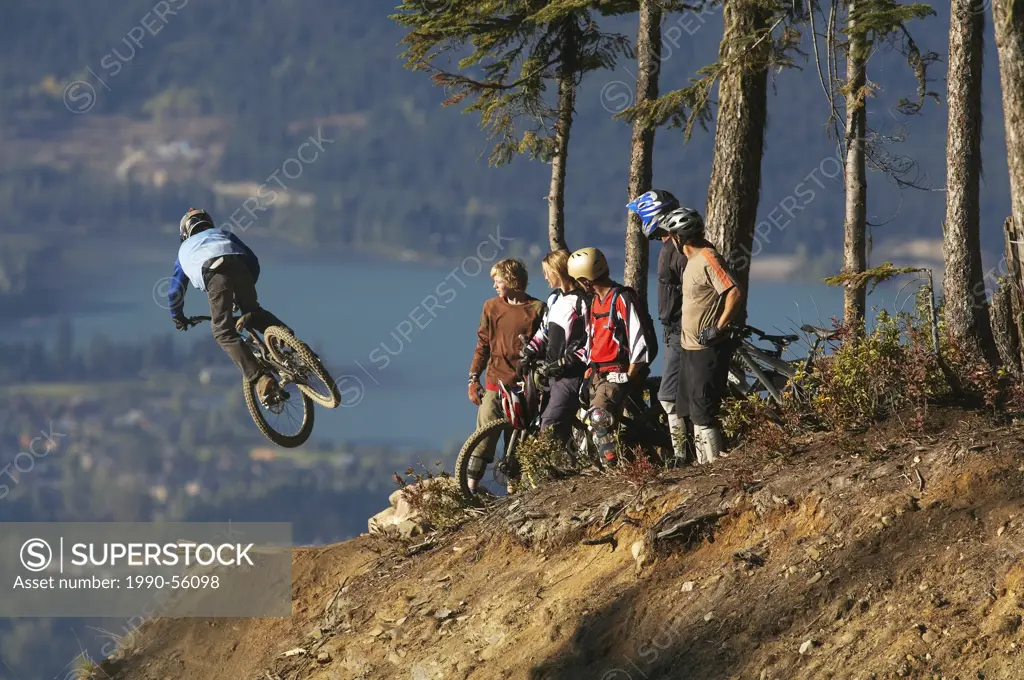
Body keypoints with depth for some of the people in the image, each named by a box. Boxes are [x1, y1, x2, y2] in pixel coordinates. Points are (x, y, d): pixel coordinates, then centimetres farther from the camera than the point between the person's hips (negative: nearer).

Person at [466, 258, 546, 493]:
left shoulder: (537, 309, 0)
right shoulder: (492, 307, 7)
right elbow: (483, 345, 11)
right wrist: (473, 378, 5)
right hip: (496, 383, 1)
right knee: (485, 437, -6)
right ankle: (471, 487, -7)